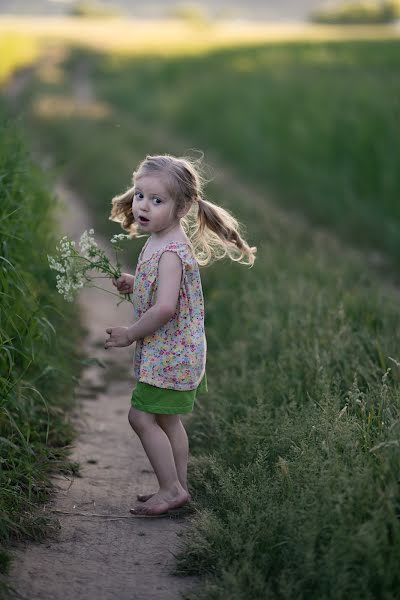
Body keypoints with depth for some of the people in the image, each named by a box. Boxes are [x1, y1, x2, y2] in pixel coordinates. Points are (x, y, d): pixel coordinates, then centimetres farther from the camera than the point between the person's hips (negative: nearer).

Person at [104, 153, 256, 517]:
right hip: (176, 350, 10)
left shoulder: (170, 251, -24)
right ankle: (178, 486, 29)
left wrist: (130, 335, -20)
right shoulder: (162, 241, 7)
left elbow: (165, 307, -31)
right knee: (167, 419, 18)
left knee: (142, 416, -5)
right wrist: (135, 285, 5)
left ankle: (171, 490, 4)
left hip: (168, 353, -10)